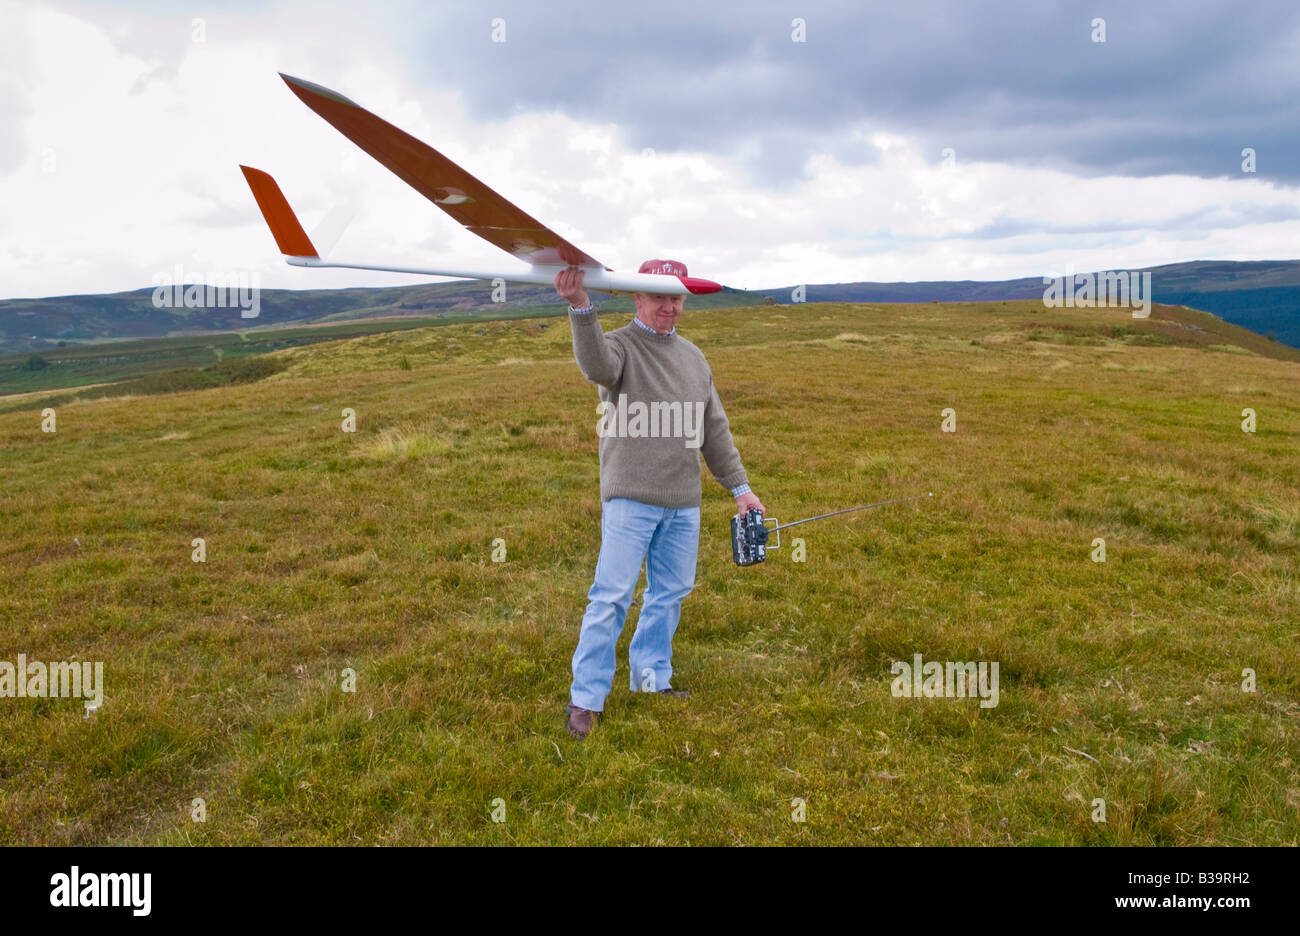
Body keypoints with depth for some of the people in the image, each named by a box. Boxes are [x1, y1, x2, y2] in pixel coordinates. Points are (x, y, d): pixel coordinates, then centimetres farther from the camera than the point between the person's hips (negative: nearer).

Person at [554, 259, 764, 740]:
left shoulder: (693, 357, 16)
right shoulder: (619, 345, -2)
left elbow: (715, 429, 20)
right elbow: (596, 364, -29)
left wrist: (740, 486, 19)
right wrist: (581, 307, -47)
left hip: (683, 502, 6)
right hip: (631, 497, -6)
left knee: (670, 592, 13)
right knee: (611, 596, -5)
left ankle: (652, 678, 29)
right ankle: (586, 697, 4)